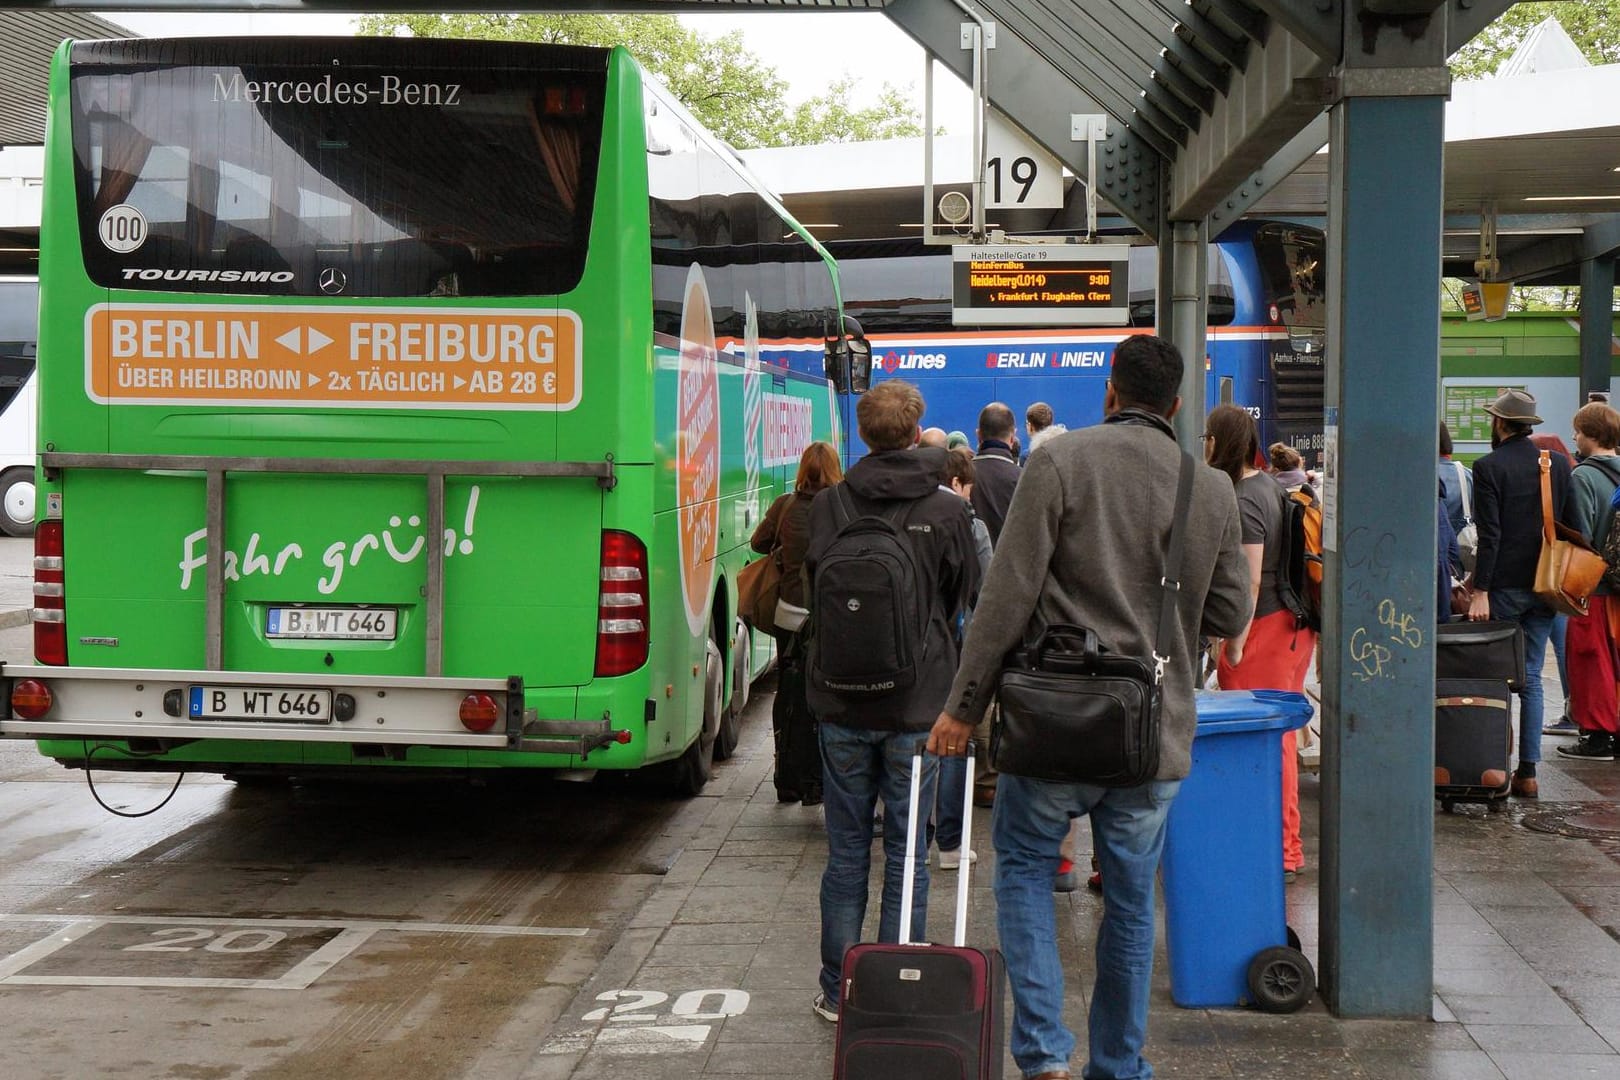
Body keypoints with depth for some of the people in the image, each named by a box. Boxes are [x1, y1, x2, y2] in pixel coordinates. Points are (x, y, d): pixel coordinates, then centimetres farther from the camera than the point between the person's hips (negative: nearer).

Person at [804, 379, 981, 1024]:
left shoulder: (828, 506, -5)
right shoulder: (949, 513, -7)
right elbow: (965, 603, 7)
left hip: (842, 705, 1)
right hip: (918, 706, -1)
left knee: (846, 852, 10)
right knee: (908, 856, 7)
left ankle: (837, 991, 16)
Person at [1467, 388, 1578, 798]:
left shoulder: (1488, 467, -10)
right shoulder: (1559, 464, 7)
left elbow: (1490, 534, -15)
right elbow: (1571, 526, 8)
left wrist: (1480, 591, -14)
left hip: (1504, 585, -5)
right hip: (1544, 586, 5)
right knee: (1531, 678, 8)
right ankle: (1528, 771, 7)